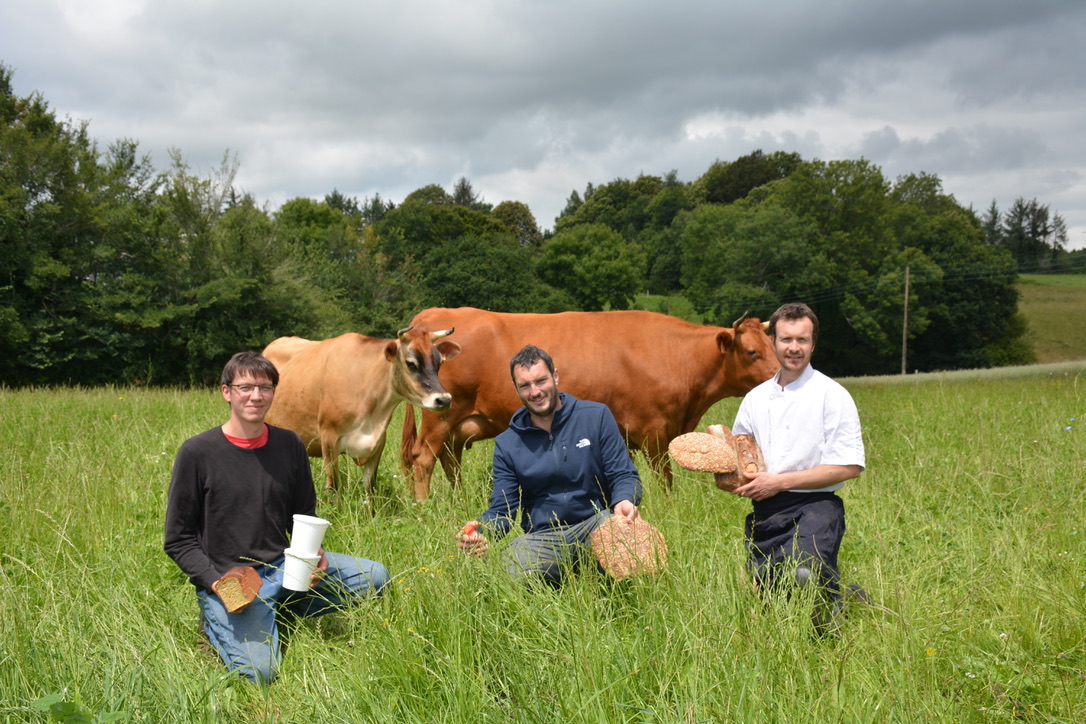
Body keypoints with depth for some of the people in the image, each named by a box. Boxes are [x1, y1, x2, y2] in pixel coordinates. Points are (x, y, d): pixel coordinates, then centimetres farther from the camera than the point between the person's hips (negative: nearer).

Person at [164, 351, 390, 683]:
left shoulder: (289, 445, 4)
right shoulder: (197, 453, -9)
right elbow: (179, 540, -4)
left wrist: (314, 555, -7)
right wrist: (215, 582, -19)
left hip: (284, 567, 5)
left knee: (376, 576, -8)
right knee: (258, 671, -25)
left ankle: (289, 610, 8)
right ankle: (217, 620, 6)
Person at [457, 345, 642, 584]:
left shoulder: (596, 416, 4)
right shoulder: (507, 445, 8)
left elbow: (624, 475, 3)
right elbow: (503, 509, 5)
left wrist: (624, 501, -22)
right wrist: (480, 530, -19)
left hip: (595, 525, 0)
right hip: (540, 539, 1)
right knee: (518, 575, -33)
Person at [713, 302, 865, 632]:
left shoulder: (831, 395, -2)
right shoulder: (756, 398, 14)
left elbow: (849, 466, -9)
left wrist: (780, 482, -12)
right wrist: (740, 481, -3)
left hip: (814, 506, -6)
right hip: (765, 511, 6)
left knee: (804, 573, -32)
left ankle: (843, 599, 1)